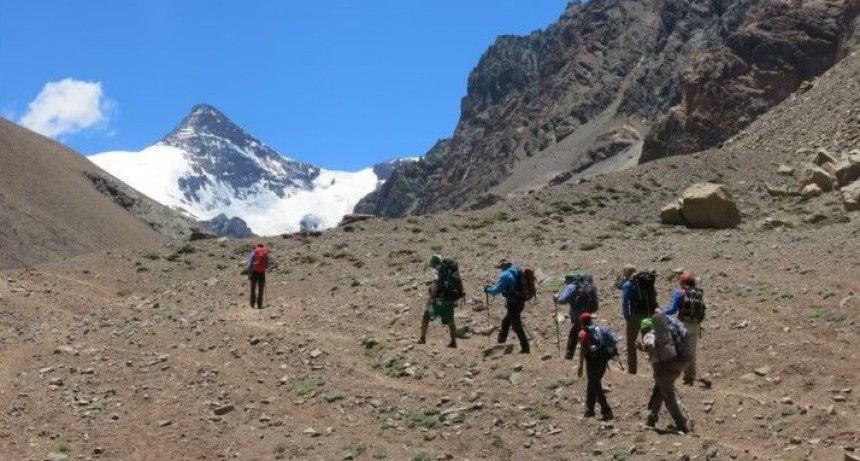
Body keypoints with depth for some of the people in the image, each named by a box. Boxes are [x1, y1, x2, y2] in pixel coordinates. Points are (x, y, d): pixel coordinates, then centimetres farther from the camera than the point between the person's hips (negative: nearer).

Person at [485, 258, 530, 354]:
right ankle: (501, 342, 32)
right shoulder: (516, 272, 12)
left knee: (517, 326, -3)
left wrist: (488, 290, 4)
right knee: (505, 322, 22)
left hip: (513, 304, -9)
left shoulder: (506, 275, -17)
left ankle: (525, 348, -2)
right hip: (520, 302, 9)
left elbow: (497, 290, -14)